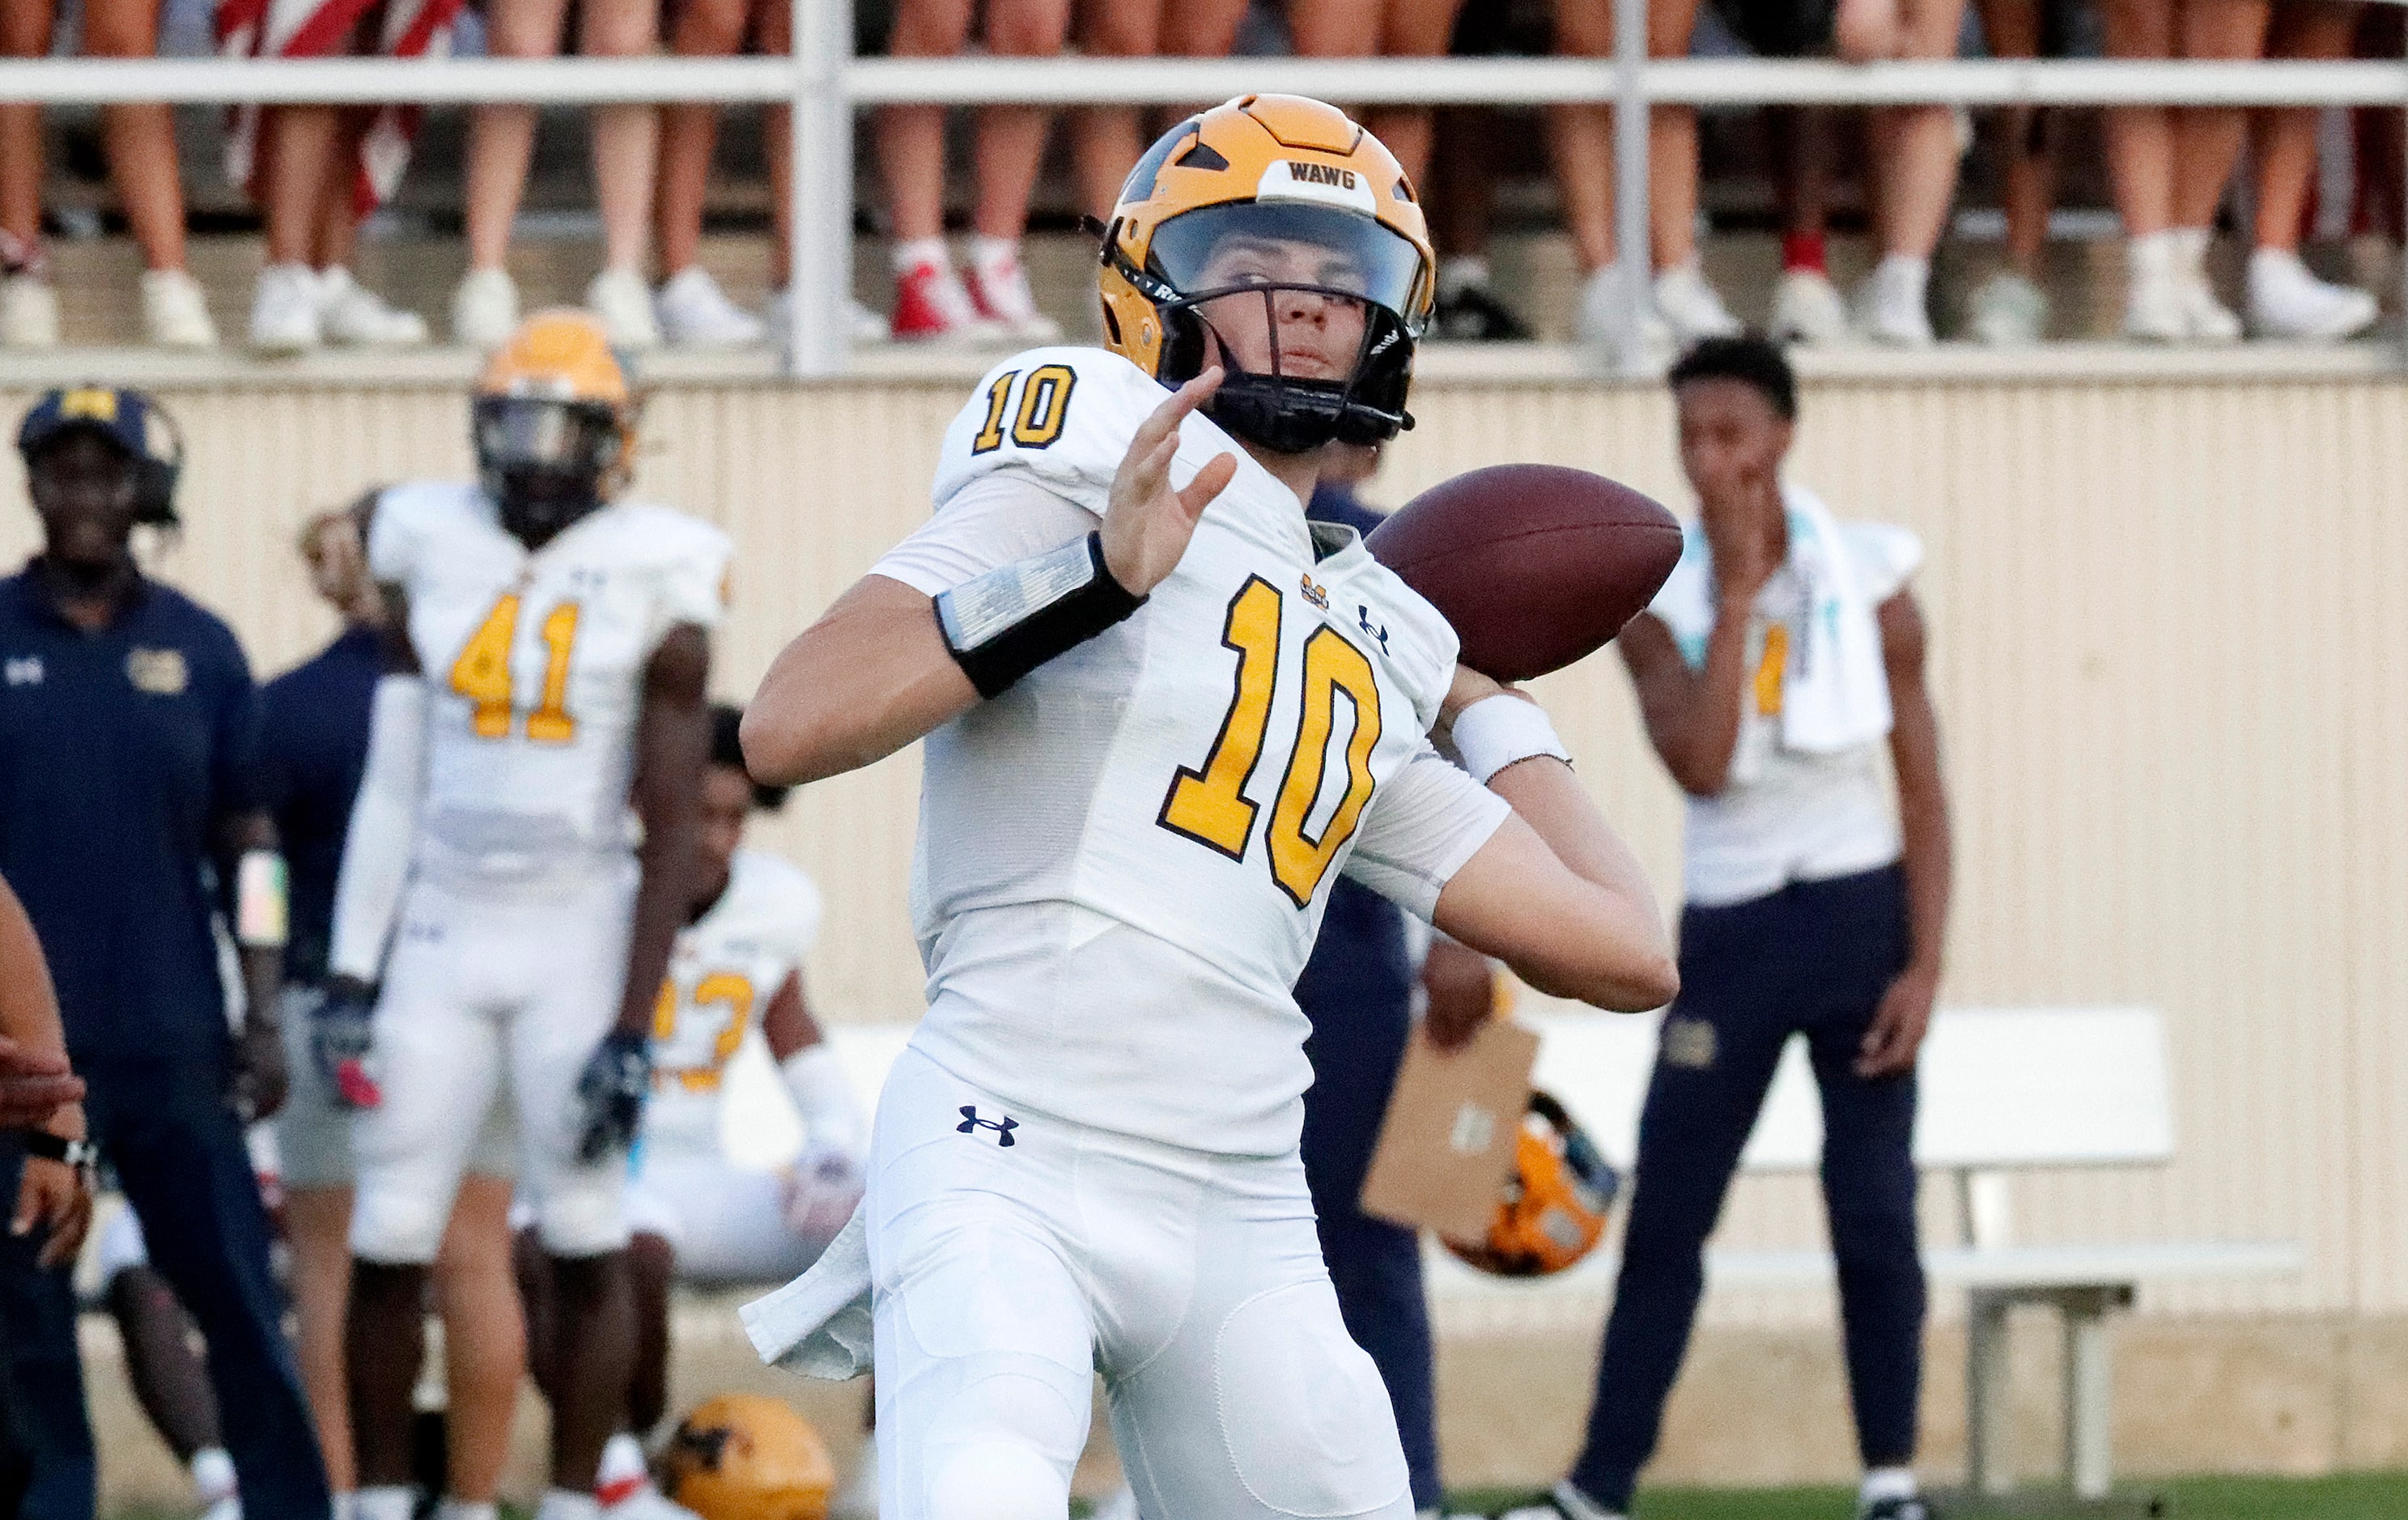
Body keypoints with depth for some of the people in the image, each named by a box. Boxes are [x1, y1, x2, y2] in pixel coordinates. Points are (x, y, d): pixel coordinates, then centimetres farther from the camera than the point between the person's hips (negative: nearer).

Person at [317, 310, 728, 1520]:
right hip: (441, 933, 3)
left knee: (587, 1249, -4)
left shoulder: (652, 582, -5)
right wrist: (350, 973, 3)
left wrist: (631, 1031, -13)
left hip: (581, 939, -3)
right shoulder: (437, 556, 5)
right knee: (387, 1249, -1)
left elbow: (671, 832, -7)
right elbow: (392, 790, 9)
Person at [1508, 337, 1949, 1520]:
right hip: (1729, 923, 1)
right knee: (1665, 1214, 1)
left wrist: (1924, 963, -9)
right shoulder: (1658, 601, -3)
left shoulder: (1867, 582, -3)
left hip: (1856, 910, -1)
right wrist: (1737, 595, -18)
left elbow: (1923, 786, -1)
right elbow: (1700, 765, -18)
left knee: (1873, 1210, -4)